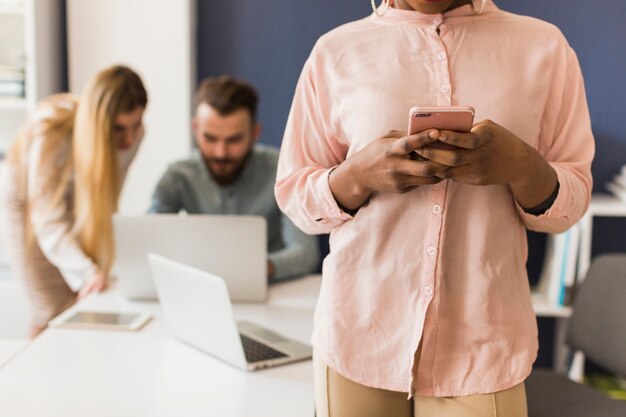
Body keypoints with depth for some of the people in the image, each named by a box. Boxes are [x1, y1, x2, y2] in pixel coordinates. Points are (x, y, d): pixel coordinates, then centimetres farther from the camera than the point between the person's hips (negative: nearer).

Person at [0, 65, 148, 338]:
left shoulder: (131, 134, -23)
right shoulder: (51, 135, -37)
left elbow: (105, 203, -16)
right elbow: (49, 222, -40)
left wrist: (99, 271, -24)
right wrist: (87, 272, -55)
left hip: (76, 205, 4)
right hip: (29, 206, -4)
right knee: (58, 317, -8)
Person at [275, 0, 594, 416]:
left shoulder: (544, 46, 1)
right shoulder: (336, 51, 0)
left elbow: (571, 203, 4)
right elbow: (292, 192, 4)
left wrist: (522, 168, -17)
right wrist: (359, 175, -16)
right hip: (358, 334, 1)